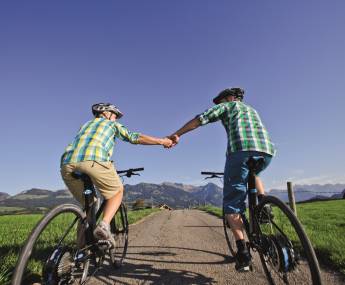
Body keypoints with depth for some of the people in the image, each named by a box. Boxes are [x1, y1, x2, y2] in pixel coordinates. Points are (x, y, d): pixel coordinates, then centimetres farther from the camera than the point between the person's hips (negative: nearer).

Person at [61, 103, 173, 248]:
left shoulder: (86, 124, 38)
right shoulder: (111, 124, 24)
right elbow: (135, 138, 21)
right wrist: (162, 141, 29)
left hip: (67, 164, 6)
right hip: (94, 161, -6)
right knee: (117, 191, 16)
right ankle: (104, 225, -6)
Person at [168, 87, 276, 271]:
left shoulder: (227, 106, 20)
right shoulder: (252, 110, 37)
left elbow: (200, 119, 10)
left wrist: (177, 134, 14)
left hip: (241, 150, -6)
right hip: (267, 150, 6)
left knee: (232, 202, 4)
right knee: (252, 174, 39)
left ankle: (243, 252, -4)